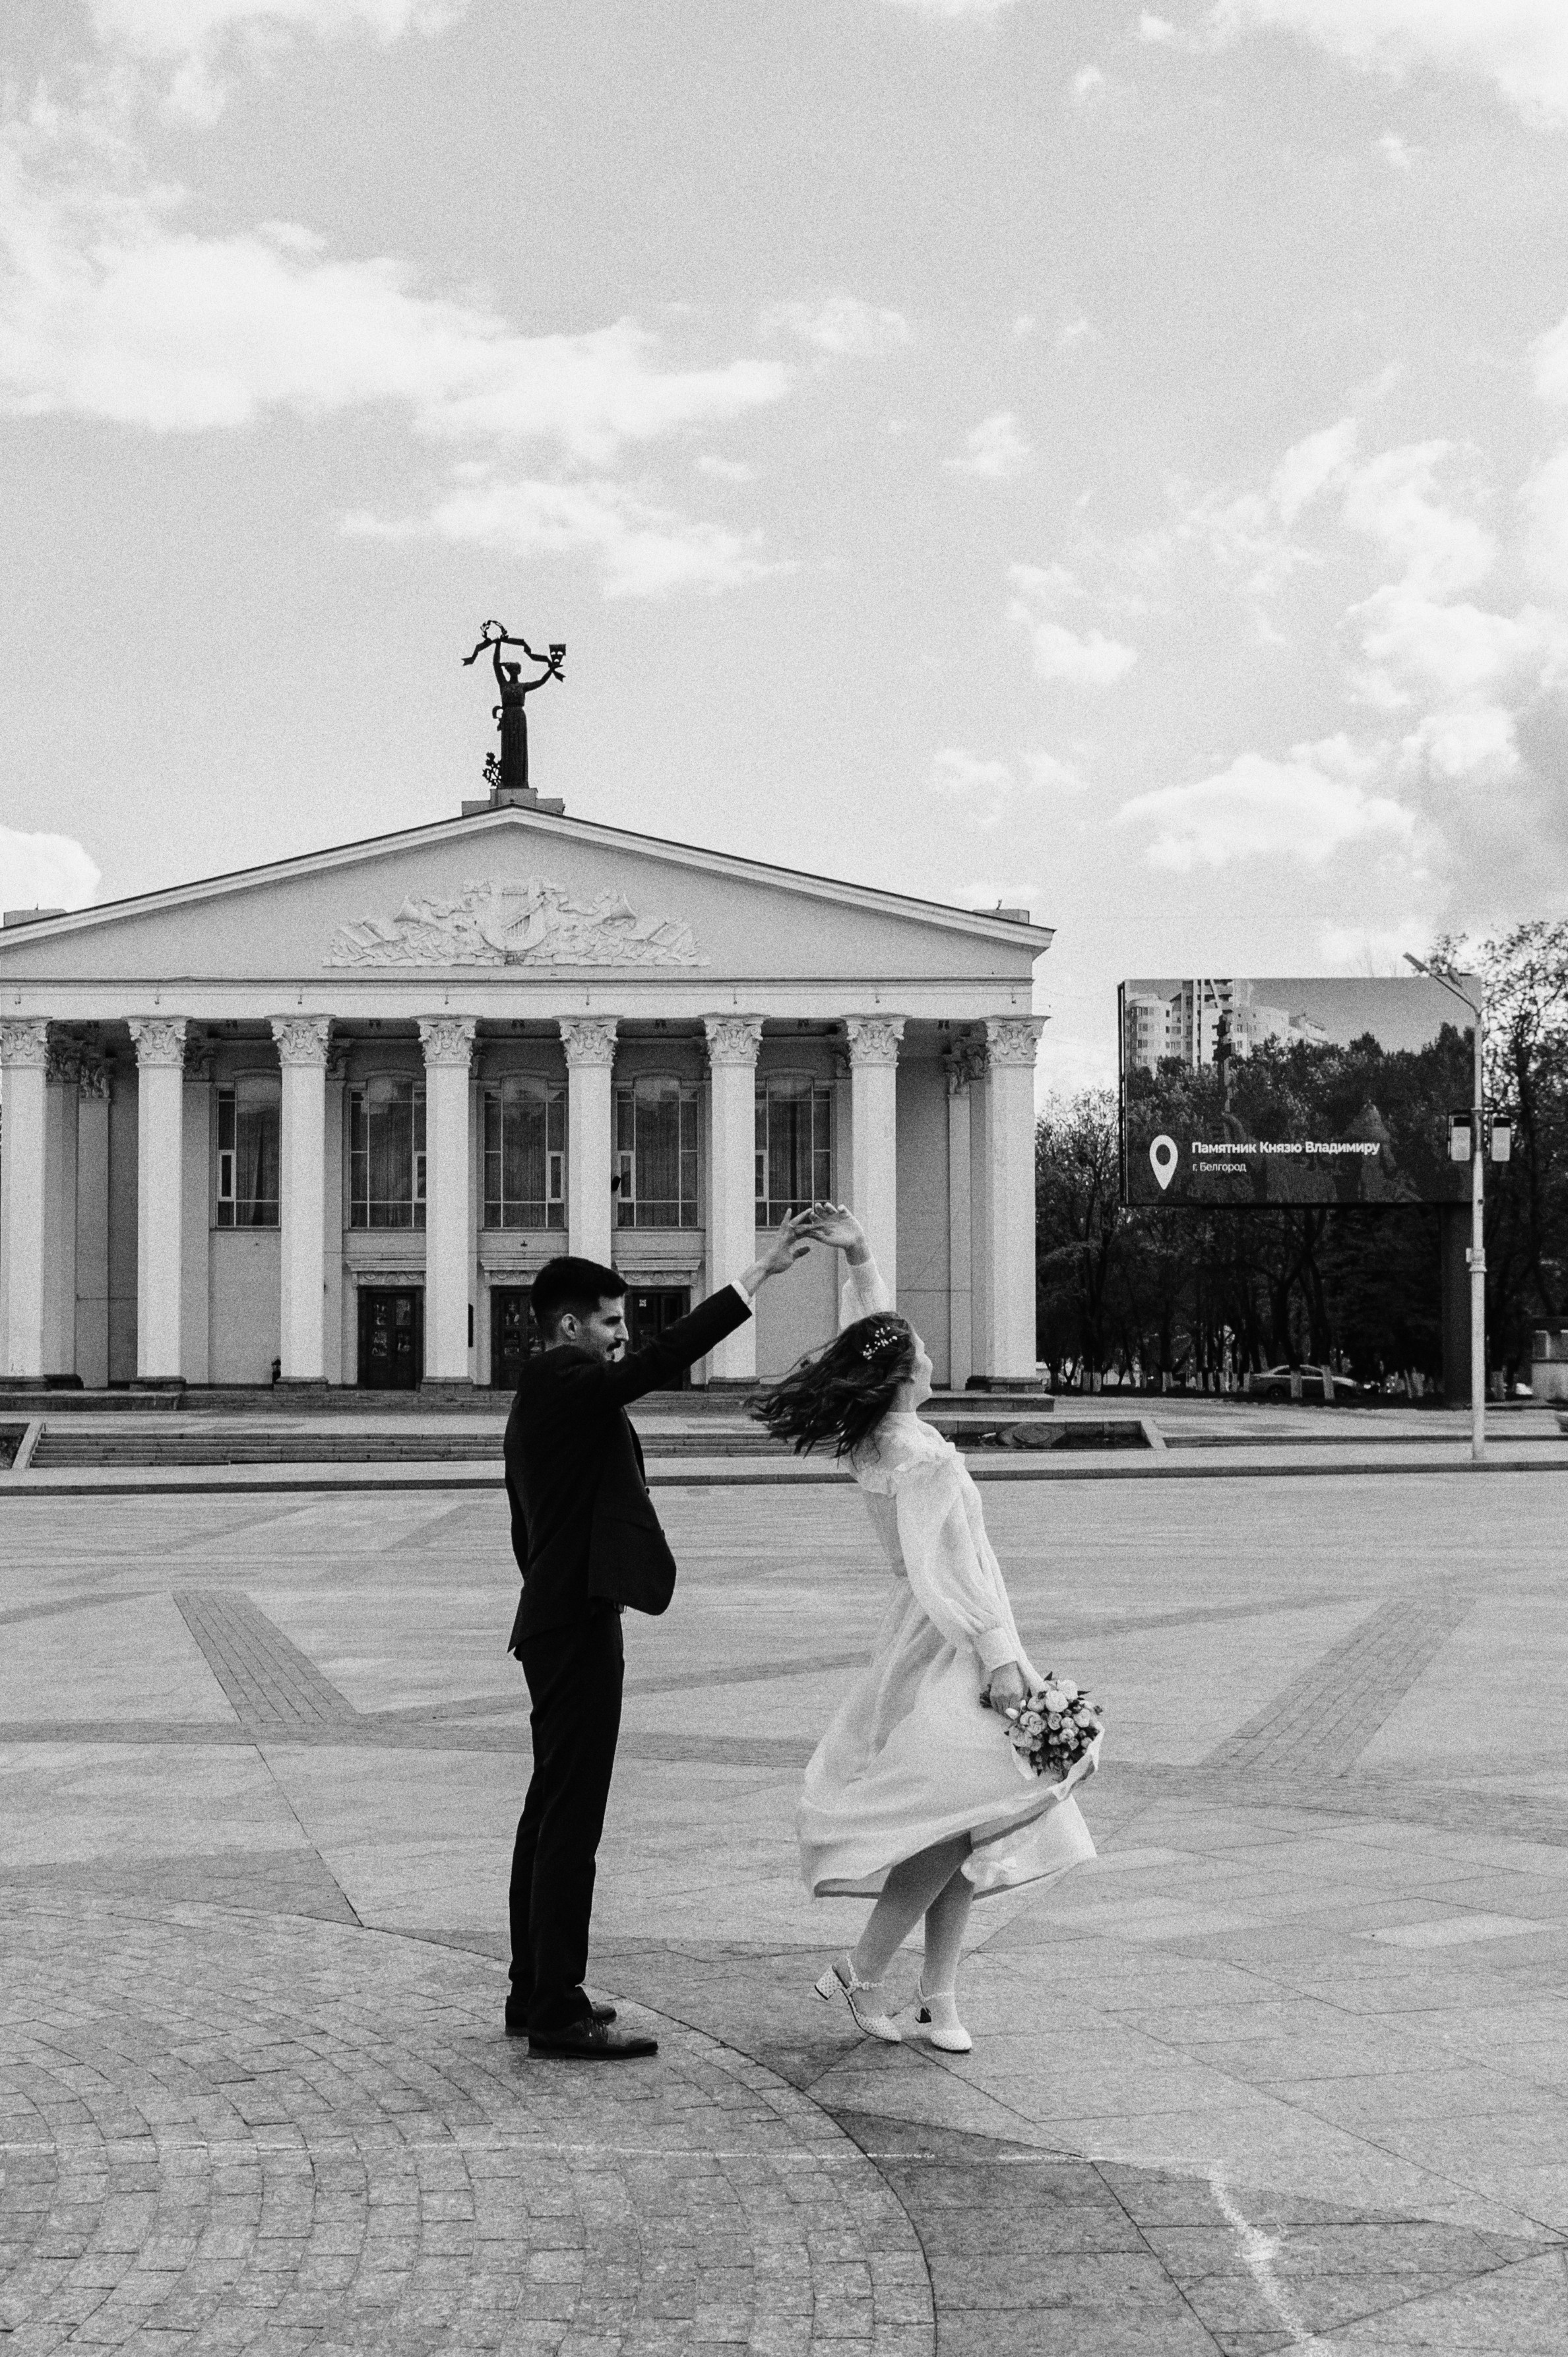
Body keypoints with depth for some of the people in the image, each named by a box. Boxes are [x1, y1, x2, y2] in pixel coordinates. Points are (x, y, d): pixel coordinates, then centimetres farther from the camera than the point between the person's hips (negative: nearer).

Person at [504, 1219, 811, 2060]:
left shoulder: (541, 1398, 18)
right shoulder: (563, 1385, -12)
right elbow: (663, 1359, -24)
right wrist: (758, 1276, -23)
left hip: (553, 1620, 11)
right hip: (577, 1623, -11)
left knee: (551, 1811, 15)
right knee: (571, 1818, -8)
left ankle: (535, 1992, 22)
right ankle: (556, 2012, -5)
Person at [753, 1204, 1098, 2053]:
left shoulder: (870, 1438, 6)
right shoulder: (923, 1457, -18)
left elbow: (870, 1332, 20)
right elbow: (951, 1568, -22)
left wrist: (858, 1259, 13)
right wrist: (998, 1656, -22)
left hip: (923, 1638, 10)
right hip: (950, 1643, -10)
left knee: (964, 1827, 9)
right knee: (962, 1812, -12)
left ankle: (938, 1993, 12)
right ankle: (859, 1973, -6)